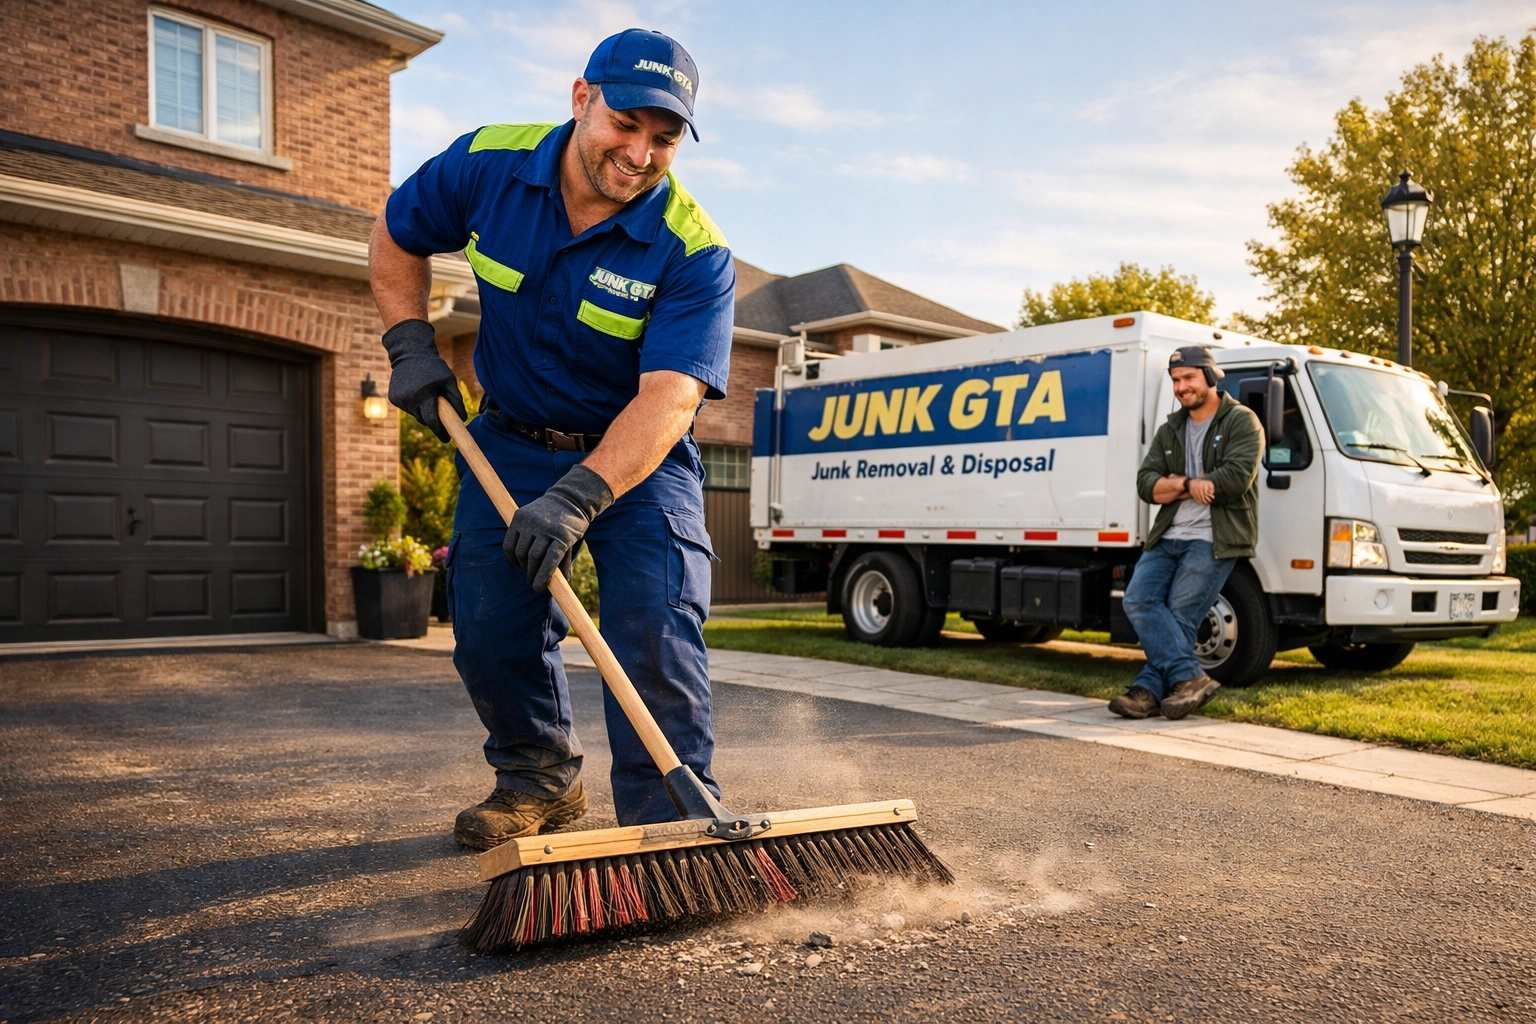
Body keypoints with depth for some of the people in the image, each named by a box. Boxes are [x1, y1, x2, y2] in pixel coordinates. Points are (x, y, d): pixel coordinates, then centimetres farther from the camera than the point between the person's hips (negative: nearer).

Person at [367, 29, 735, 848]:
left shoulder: (693, 251, -24)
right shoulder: (487, 165, -12)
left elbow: (667, 398, -34)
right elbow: (396, 240, 7)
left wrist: (579, 496, -45)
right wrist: (410, 343, -5)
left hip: (639, 457, -3)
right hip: (510, 443, 4)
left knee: (657, 633, -16)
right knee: (488, 631, 4)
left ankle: (670, 822, -3)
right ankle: (538, 777, 28)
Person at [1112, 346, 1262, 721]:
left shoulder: (1241, 421, 0)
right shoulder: (1170, 431, 18)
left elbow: (1238, 477, -17)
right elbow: (1146, 484, 6)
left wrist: (1176, 485, -8)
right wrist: (1191, 485, -12)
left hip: (1213, 539, -6)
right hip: (1168, 536, 6)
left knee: (1179, 616, -10)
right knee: (1139, 600, -12)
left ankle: (1150, 689, -5)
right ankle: (1191, 679, -15)